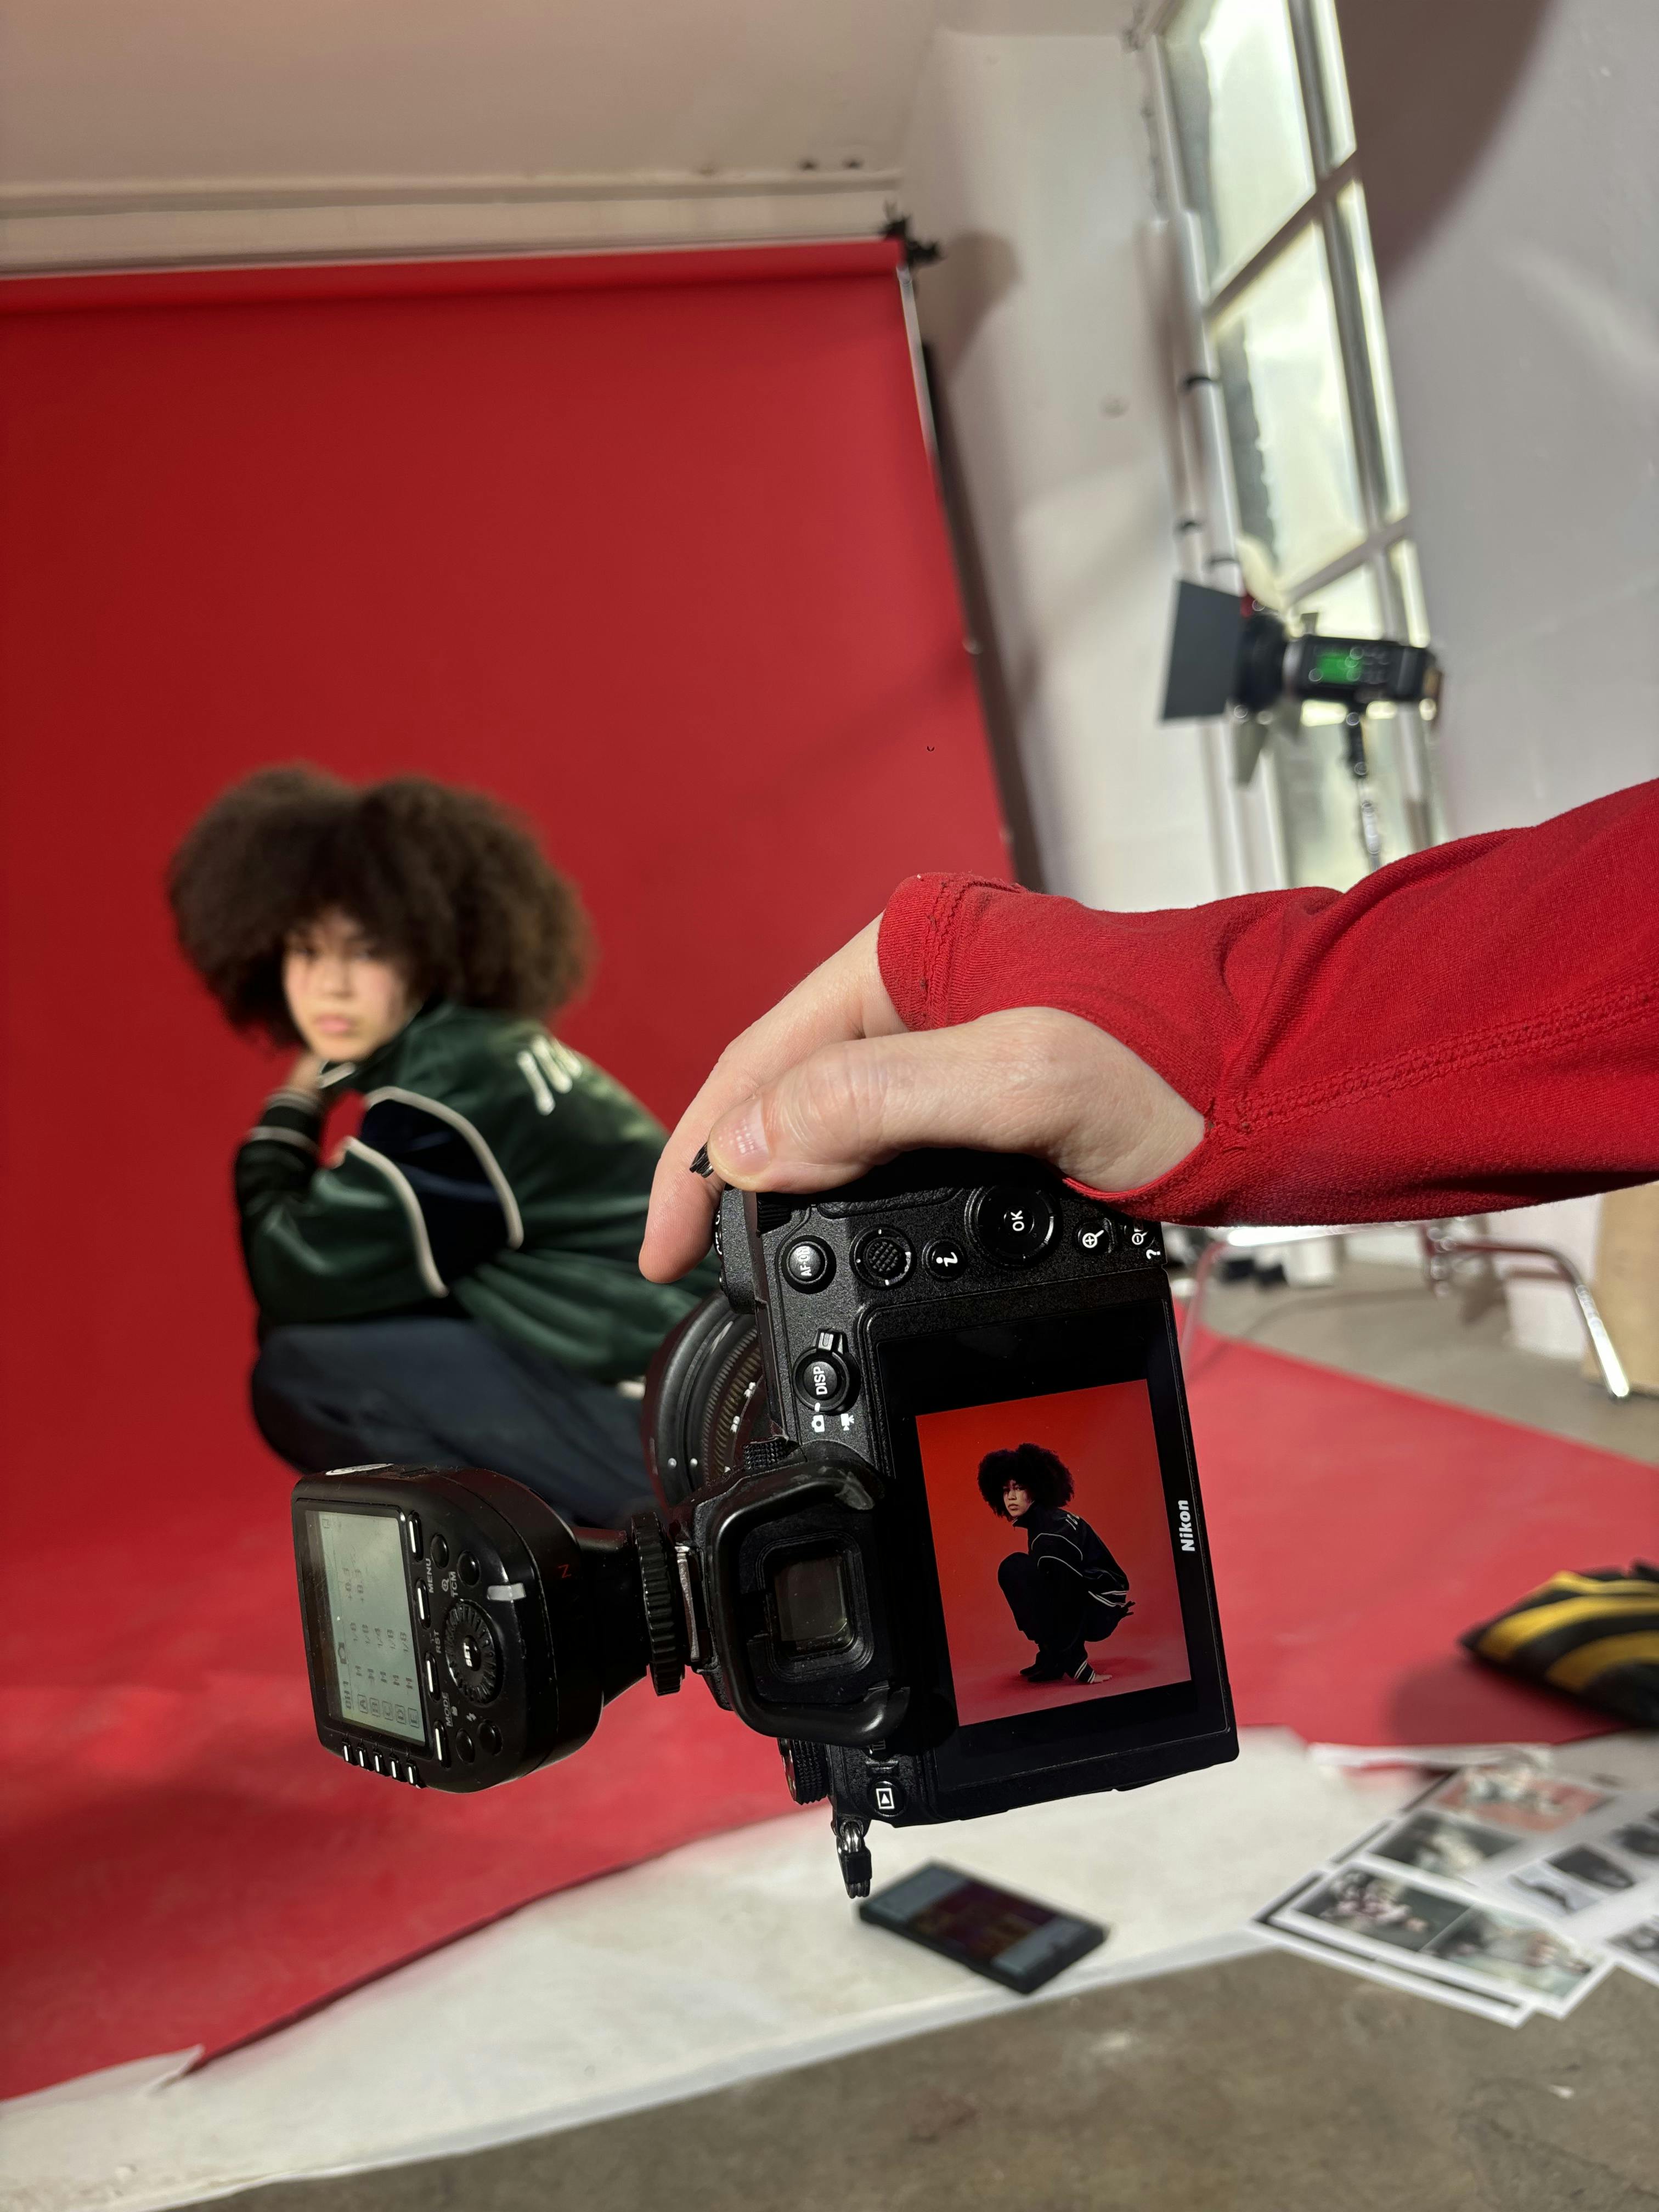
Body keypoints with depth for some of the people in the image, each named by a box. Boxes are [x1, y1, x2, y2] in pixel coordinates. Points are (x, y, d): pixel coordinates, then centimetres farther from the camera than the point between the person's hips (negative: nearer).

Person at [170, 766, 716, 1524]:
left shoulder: (447, 1088, -17)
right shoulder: (469, 1055, 11)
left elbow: (299, 1286, -10)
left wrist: (284, 1120, 2)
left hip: (664, 1423, -10)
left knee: (301, 1374, -9)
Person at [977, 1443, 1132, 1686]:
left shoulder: (1054, 1528, -19)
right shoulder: (1039, 1524, 10)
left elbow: (1066, 1590, -24)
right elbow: (1054, 1585, 20)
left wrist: (1075, 1664, -26)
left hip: (1099, 1611, -9)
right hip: (1083, 1609, 9)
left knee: (1014, 1570, -18)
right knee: (1022, 1573, 17)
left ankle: (1055, 1658, -11)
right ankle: (1053, 1654, 12)